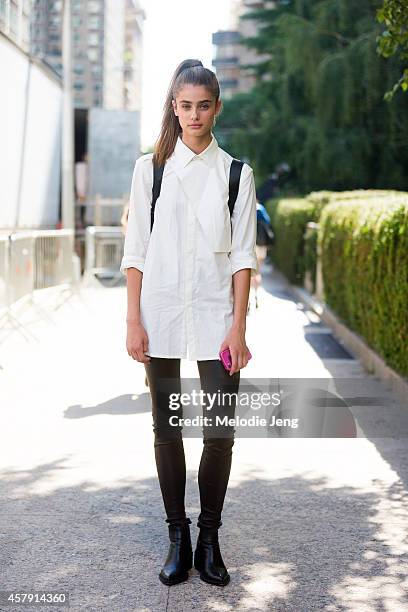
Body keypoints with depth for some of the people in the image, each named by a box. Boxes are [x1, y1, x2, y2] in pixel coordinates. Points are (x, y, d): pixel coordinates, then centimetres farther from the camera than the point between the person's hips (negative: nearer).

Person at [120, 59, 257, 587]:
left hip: (215, 314, 0)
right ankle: (178, 538, 19)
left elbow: (242, 256, 2)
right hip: (161, 313, 1)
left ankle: (209, 538, 15)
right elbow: (135, 251, 4)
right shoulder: (150, 168, 6)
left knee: (220, 432, -2)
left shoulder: (236, 173, 5)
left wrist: (238, 326, -6)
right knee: (167, 428, 6)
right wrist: (133, 321, -3)